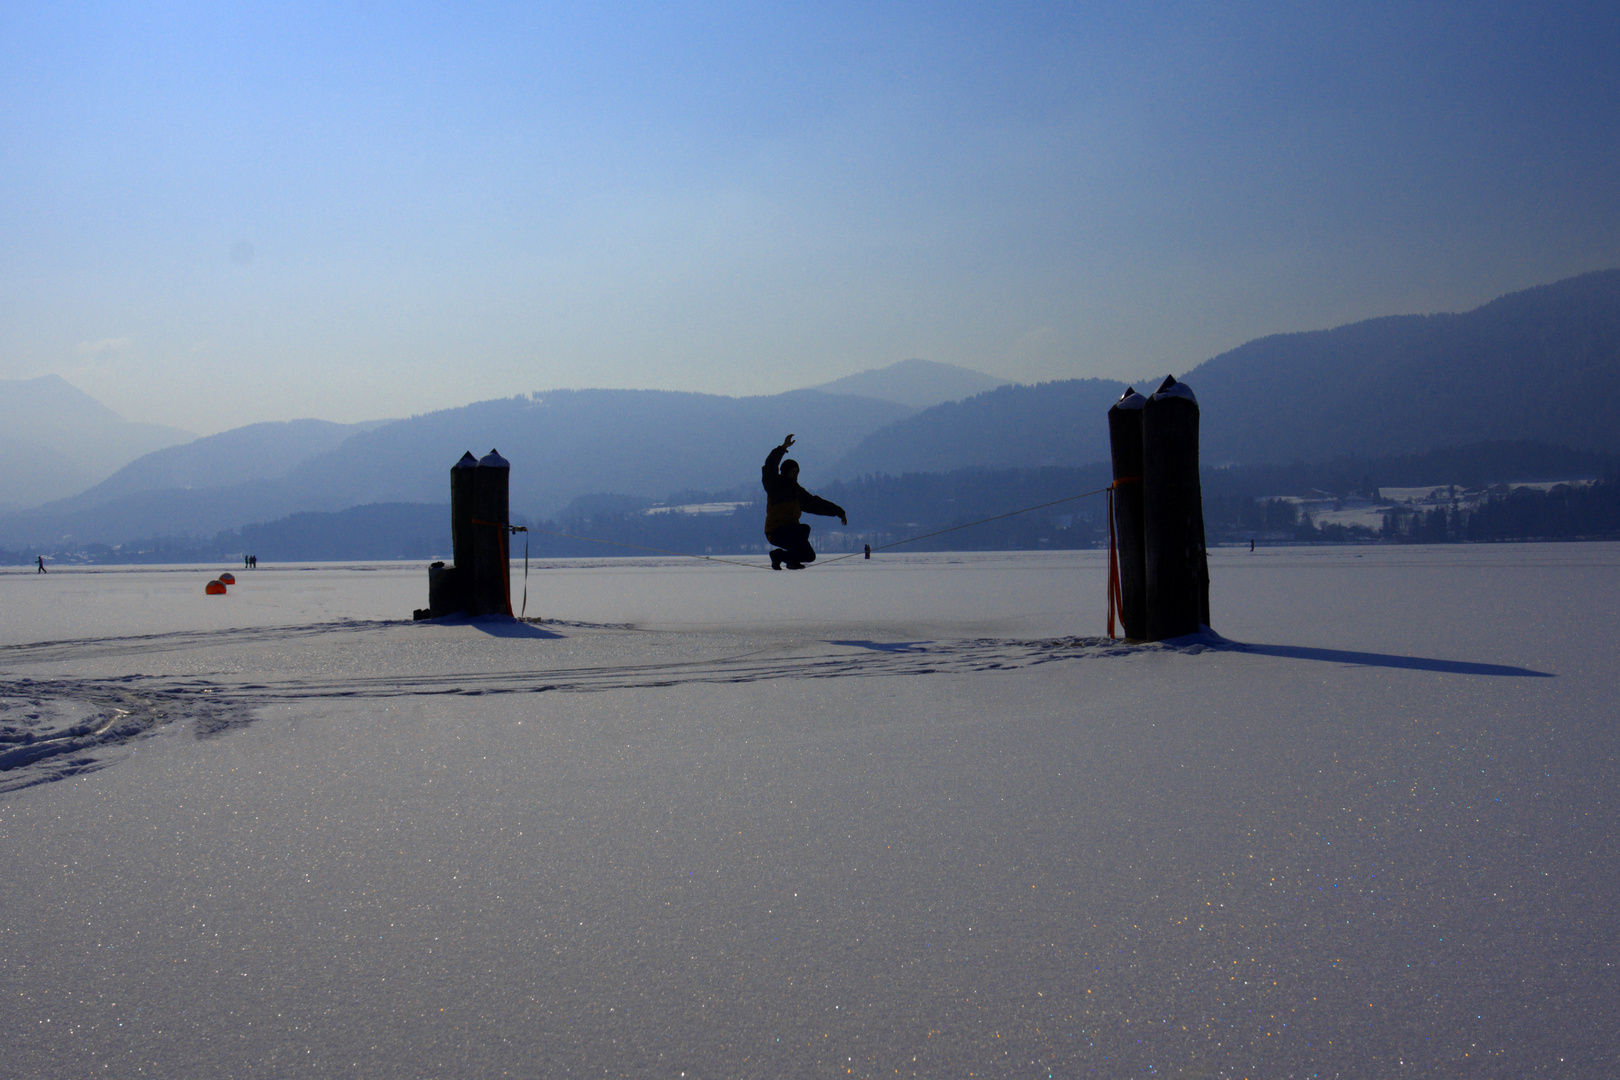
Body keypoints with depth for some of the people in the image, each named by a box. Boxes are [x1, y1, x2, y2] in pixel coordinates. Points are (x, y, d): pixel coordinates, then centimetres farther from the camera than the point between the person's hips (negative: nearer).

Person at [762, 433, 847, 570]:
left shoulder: (797, 491, 16)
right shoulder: (775, 485, -5)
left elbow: (817, 504, 22)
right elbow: (770, 466, -22)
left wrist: (838, 512, 21)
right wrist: (783, 447, -29)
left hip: (790, 531, 8)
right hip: (776, 532, -8)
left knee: (809, 556, 1)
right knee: (804, 529, -30)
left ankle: (778, 555, 19)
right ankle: (792, 561, -15)